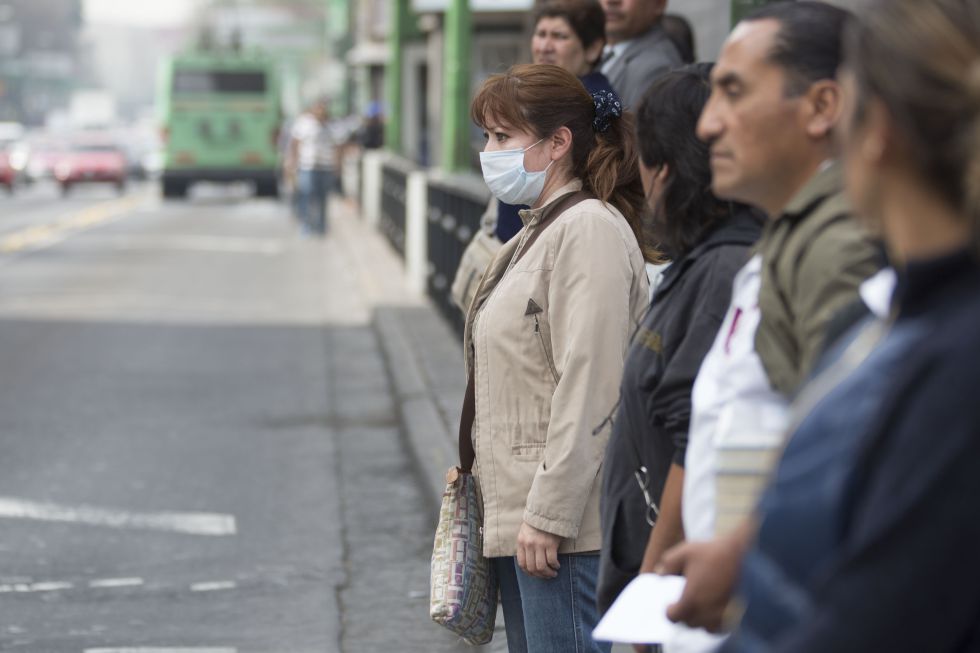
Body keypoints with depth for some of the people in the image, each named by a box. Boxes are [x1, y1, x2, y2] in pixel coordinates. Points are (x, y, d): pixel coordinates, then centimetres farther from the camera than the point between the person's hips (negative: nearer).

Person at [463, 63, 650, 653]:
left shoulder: (589, 229, -14)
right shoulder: (540, 230, 19)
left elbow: (587, 389, -21)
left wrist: (547, 515, -22)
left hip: (565, 524, -11)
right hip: (517, 515, 11)